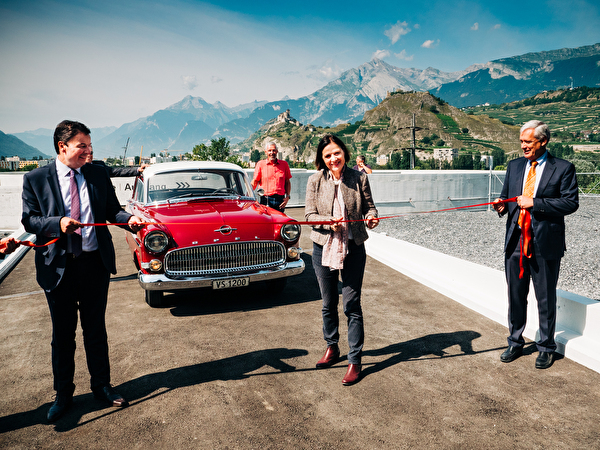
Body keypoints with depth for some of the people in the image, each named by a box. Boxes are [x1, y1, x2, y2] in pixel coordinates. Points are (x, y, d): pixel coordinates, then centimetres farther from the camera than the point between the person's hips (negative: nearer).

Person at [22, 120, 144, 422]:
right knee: (62, 333, 12)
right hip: (58, 268, -2)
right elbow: (29, 220, -3)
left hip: (95, 264, 2)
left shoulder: (97, 175, 4)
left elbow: (112, 210, 6)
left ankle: (101, 386, 32)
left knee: (96, 329, 14)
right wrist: (57, 223, -21)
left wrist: (129, 220, -15)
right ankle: (63, 394, 30)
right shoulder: (36, 179, -2)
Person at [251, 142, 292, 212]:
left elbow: (287, 182, 15)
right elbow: (254, 182, 1)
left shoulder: (284, 164, 10)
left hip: (280, 200, 2)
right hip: (266, 200, -2)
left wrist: (287, 196, 3)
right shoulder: (260, 164, 5)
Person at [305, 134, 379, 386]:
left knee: (352, 304, 0)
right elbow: (310, 215, -4)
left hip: (353, 249, -1)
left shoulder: (359, 178, -4)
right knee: (329, 304, 15)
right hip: (324, 248, 2)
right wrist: (329, 221, -22)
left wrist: (371, 217, -18)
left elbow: (369, 206, 5)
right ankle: (331, 348, 37)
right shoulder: (315, 181, -4)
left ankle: (354, 361, 13)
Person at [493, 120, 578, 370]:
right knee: (515, 297, 14)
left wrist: (535, 203, -18)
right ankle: (515, 343, 30)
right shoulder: (514, 166, 10)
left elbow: (571, 202, -10)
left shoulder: (563, 168, -4)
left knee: (546, 299, 9)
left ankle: (546, 348, 27)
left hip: (545, 244, -4)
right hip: (516, 241, 4)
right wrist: (502, 205, -7)